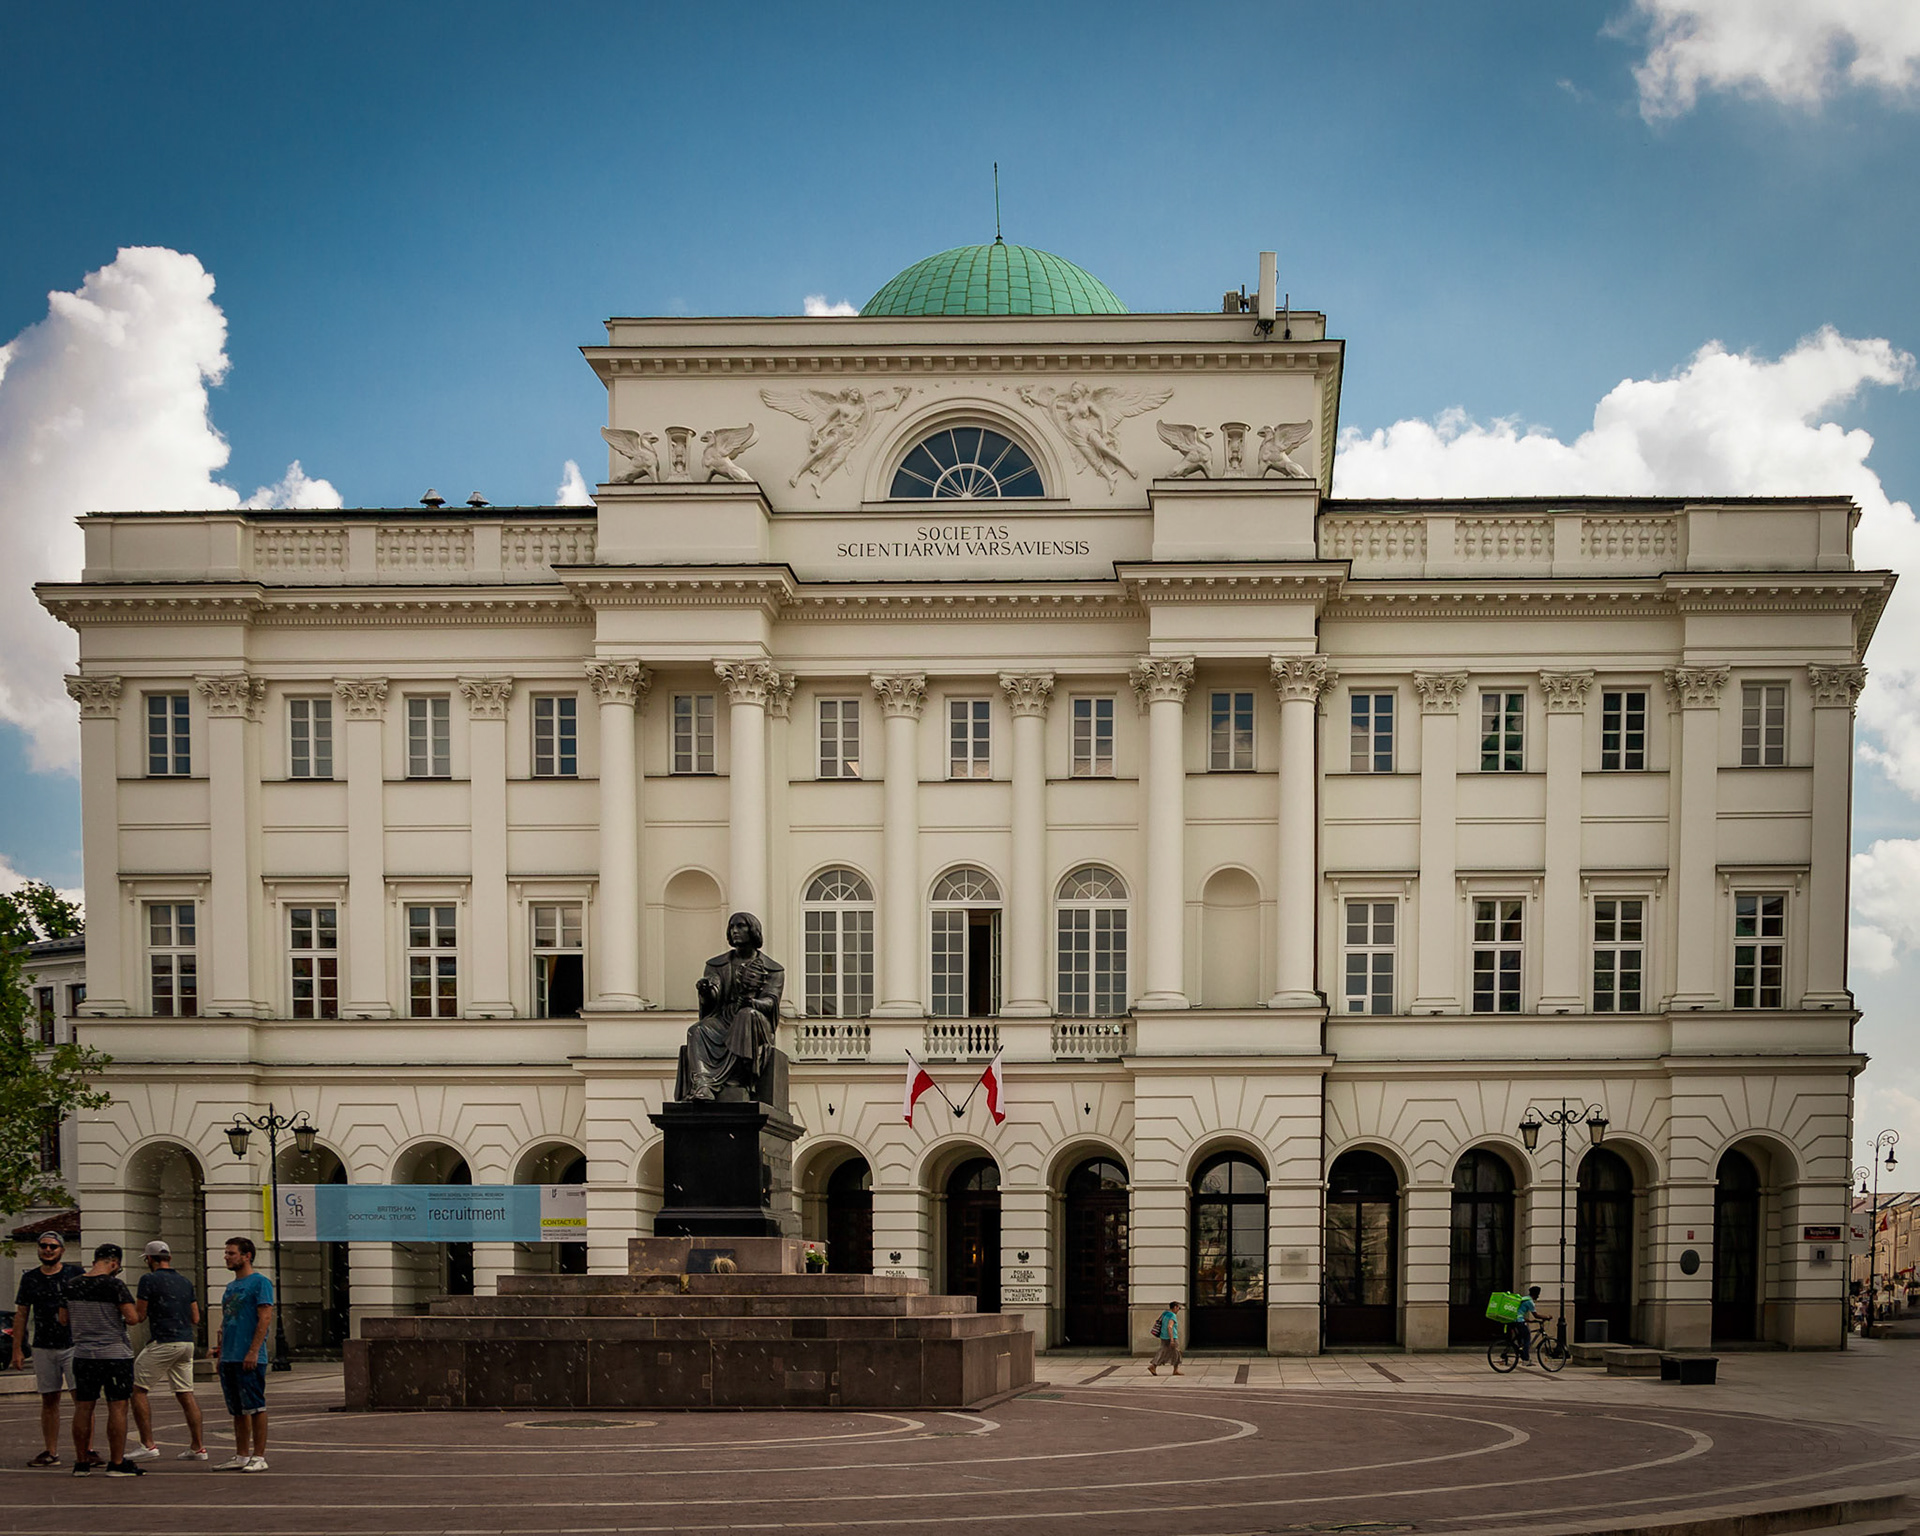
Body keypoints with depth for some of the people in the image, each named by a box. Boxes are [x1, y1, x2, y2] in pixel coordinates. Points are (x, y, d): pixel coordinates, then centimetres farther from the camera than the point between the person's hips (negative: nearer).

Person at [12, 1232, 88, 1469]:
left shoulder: (74, 1273, 2)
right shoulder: (30, 1278, 9)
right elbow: (21, 1314, 11)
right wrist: (16, 1350, 6)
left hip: (73, 1345, -3)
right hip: (43, 1349, 3)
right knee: (49, 1400, 5)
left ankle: (87, 1450, -6)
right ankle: (51, 1452, 10)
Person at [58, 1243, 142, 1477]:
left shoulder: (70, 1286, 3)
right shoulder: (114, 1285, -13)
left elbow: (64, 1319, 13)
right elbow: (132, 1317, -18)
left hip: (83, 1355, 5)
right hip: (116, 1355, -5)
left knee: (83, 1407, 11)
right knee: (117, 1407, 0)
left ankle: (81, 1462, 15)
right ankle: (116, 1463, 0)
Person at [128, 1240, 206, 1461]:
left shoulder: (149, 1280, -6)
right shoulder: (185, 1282, 14)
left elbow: (139, 1316, -6)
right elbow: (195, 1318, 16)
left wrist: (134, 1304, 15)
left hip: (163, 1343, -7)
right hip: (187, 1342, 7)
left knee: (137, 1388, 2)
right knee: (185, 1394, 10)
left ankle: (148, 1445, -5)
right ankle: (198, 1447, 8)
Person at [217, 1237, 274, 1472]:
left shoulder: (260, 1282, -6)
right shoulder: (231, 1286, 20)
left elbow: (265, 1318, -14)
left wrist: (253, 1351, -20)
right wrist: (221, 1355, 18)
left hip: (249, 1358, -8)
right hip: (229, 1359, 8)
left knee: (255, 1407, -6)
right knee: (238, 1410, 11)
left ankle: (259, 1457, -4)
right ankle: (241, 1457, 15)